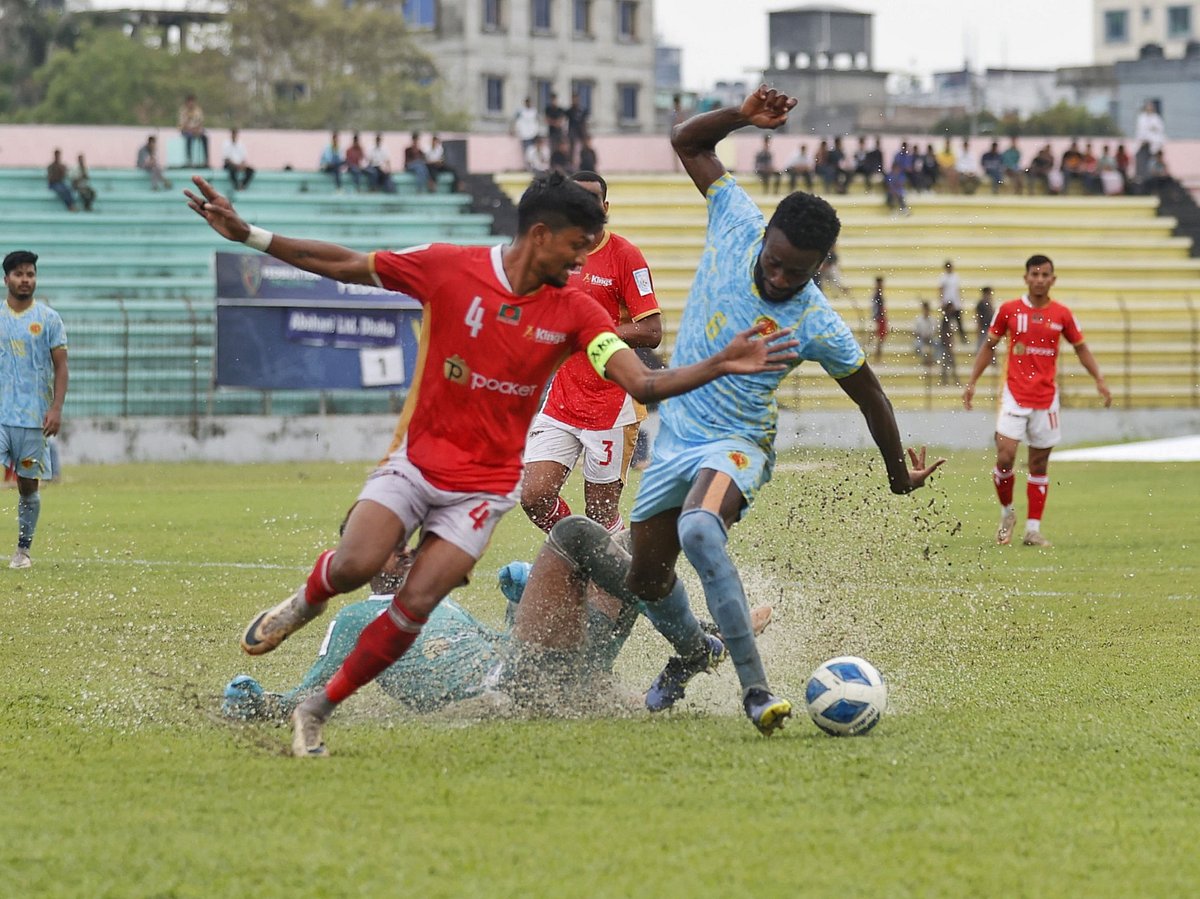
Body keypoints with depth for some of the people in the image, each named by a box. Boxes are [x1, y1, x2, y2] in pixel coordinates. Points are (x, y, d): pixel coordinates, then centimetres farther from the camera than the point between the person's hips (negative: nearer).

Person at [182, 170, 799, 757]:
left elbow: (644, 385, -11)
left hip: (485, 484, 1)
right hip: (415, 459, -1)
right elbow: (344, 266, -2)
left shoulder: (574, 312, -4)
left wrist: (720, 365, -27)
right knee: (354, 566, -23)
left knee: (415, 605, -11)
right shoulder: (449, 268, -9)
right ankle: (305, 603, 15)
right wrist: (246, 235, -6)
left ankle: (319, 710, 8)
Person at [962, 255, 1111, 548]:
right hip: (1015, 395, -1)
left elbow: (1081, 348, 13)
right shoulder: (1008, 310, -1)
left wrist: (1100, 380, 3)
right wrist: (971, 382, 6)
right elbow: (989, 346, 10)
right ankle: (1007, 513, 12)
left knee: (1039, 465, 4)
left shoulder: (1062, 314, 2)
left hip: (1046, 398, 1)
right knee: (1005, 457, -12)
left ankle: (1033, 529, 10)